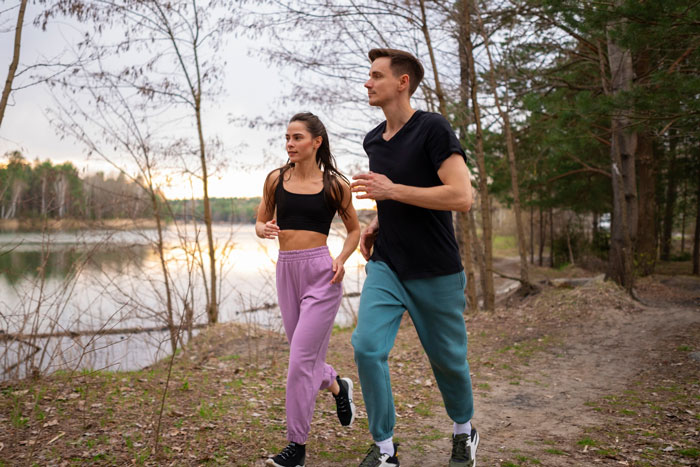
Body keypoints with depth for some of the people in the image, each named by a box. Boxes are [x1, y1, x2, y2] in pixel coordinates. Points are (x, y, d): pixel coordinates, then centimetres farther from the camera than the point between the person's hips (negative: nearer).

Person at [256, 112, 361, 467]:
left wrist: (341, 260, -7)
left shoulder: (335, 184, -1)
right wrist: (265, 229, -9)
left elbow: (354, 229, 10)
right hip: (286, 269, 5)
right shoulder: (276, 179, 6)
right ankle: (337, 386, 46)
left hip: (320, 272, -4)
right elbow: (261, 222, 14)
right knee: (305, 356, 13)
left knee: (301, 358, -7)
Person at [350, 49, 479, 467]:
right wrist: (376, 223, 6)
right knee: (367, 347, -11)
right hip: (385, 266, 5)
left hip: (436, 273, -5)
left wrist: (391, 190, -23)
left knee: (447, 359, 10)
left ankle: (464, 432, 39)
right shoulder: (374, 141, 9)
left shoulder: (433, 129, -13)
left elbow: (462, 197, -22)